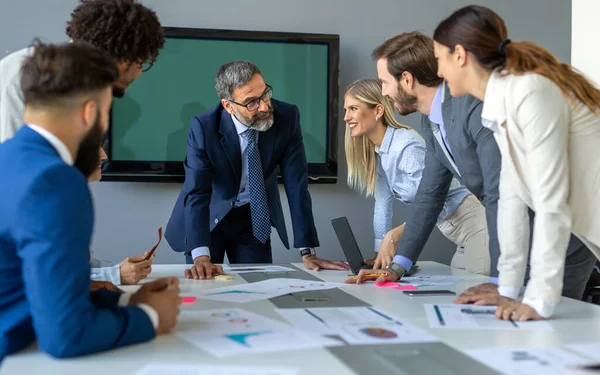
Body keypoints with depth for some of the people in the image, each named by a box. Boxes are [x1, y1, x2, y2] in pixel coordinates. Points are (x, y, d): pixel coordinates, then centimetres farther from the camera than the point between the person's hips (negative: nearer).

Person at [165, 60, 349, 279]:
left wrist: (307, 252, -24)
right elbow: (196, 193, -31)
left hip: (255, 218, 2)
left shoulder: (287, 118, -21)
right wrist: (201, 256, -45)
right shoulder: (204, 127, -26)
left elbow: (297, 185, -20)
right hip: (209, 216, -2)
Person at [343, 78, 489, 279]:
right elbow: (383, 203, 7)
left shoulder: (407, 146, -23)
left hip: (474, 224, -9)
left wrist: (395, 234, -29)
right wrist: (379, 254, 5)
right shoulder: (377, 152, 6)